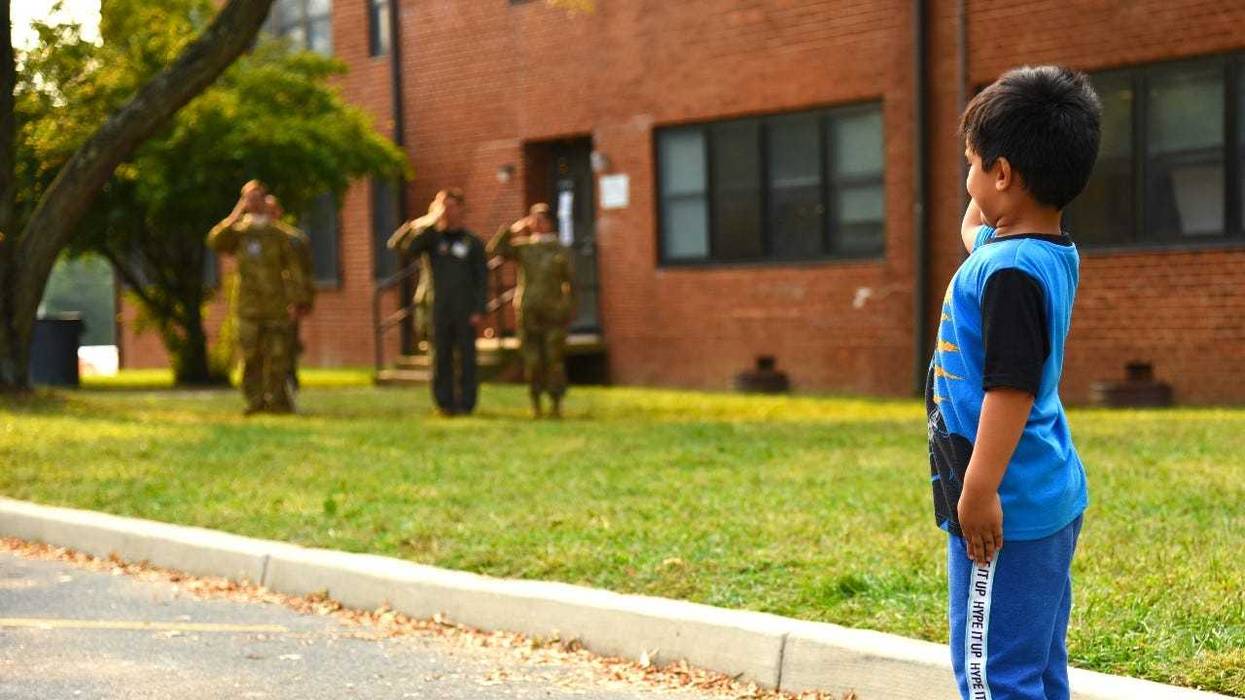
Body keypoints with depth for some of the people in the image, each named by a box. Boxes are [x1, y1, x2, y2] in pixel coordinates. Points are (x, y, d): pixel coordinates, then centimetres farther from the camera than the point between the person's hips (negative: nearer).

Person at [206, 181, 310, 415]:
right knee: (250, 356, -1)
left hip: (276, 307, 0)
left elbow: (292, 268, 7)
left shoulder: (277, 235, 9)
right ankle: (255, 401, 6)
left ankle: (276, 401, 6)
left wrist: (297, 300, -2)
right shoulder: (238, 233, 9)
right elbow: (215, 242, -10)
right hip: (248, 308, 0)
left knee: (277, 356, -1)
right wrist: (234, 217, -12)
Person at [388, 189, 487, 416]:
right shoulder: (432, 237, 8)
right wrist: (428, 221, -13)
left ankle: (465, 403, 3)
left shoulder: (472, 242, 8)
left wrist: (479, 310, -4)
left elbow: (482, 278, 7)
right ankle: (444, 403, 6)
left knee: (465, 358, -2)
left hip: (465, 311, -1)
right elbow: (398, 244, -7)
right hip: (438, 310, 1)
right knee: (441, 358, 1)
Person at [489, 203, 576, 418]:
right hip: (528, 313, 1)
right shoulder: (522, 247, 10)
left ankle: (556, 403, 2)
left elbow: (570, 282, 9)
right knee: (532, 360, 2)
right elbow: (494, 248, 0)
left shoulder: (561, 251, 8)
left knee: (554, 360, -4)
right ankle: (535, 403, 9)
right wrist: (512, 229, -4)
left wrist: (569, 309, 3)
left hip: (554, 314, -1)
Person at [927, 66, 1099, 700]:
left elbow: (1011, 389, -26)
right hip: (1051, 503, 10)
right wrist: (1015, 123, 26)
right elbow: (974, 226, 31)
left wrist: (979, 491, -25)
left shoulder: (1010, 271, -21)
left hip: (1005, 512, -10)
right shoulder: (1052, 255, 10)